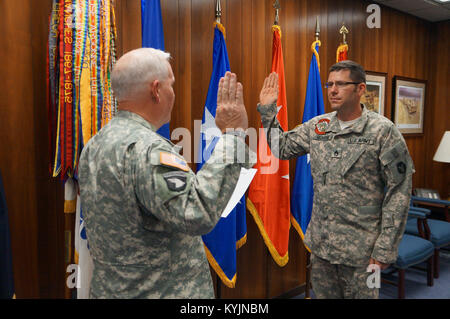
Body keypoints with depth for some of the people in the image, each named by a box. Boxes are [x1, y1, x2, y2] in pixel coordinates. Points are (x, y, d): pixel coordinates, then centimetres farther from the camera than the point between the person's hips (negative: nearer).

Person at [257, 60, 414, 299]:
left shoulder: (383, 131, -10)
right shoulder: (316, 126, 4)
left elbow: (399, 191, -10)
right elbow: (282, 148, 13)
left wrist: (386, 248, -13)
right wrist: (267, 110, 3)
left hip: (360, 249, -4)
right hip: (319, 243, 5)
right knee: (323, 294, 18)